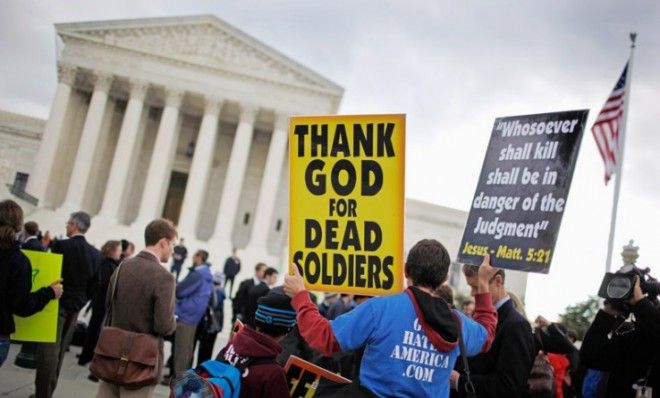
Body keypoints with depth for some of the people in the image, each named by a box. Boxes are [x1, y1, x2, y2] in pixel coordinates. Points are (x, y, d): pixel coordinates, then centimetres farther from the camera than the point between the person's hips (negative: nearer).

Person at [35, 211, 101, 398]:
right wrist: (80, 300, 15)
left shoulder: (61, 245, -14)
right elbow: (94, 285, 5)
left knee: (48, 350, -2)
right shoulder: (95, 253, 2)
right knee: (59, 351, 14)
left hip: (57, 303, -6)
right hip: (75, 306, 6)